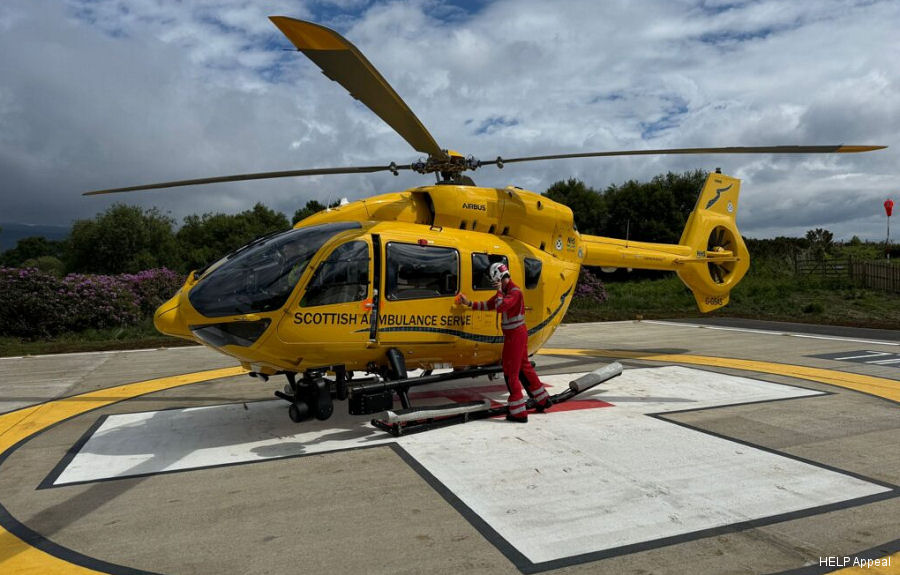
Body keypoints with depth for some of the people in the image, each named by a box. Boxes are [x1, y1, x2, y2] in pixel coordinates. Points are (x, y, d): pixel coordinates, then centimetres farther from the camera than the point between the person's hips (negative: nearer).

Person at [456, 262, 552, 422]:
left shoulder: (515, 292, -19)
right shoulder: (505, 291, 11)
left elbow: (500, 307, -31)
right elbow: (488, 305, 18)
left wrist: (500, 291, -19)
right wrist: (469, 303, 15)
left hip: (515, 335, -10)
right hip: (518, 333, 10)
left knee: (511, 372, -4)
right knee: (524, 367, 20)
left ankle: (518, 412, 1)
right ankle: (542, 400, 33)